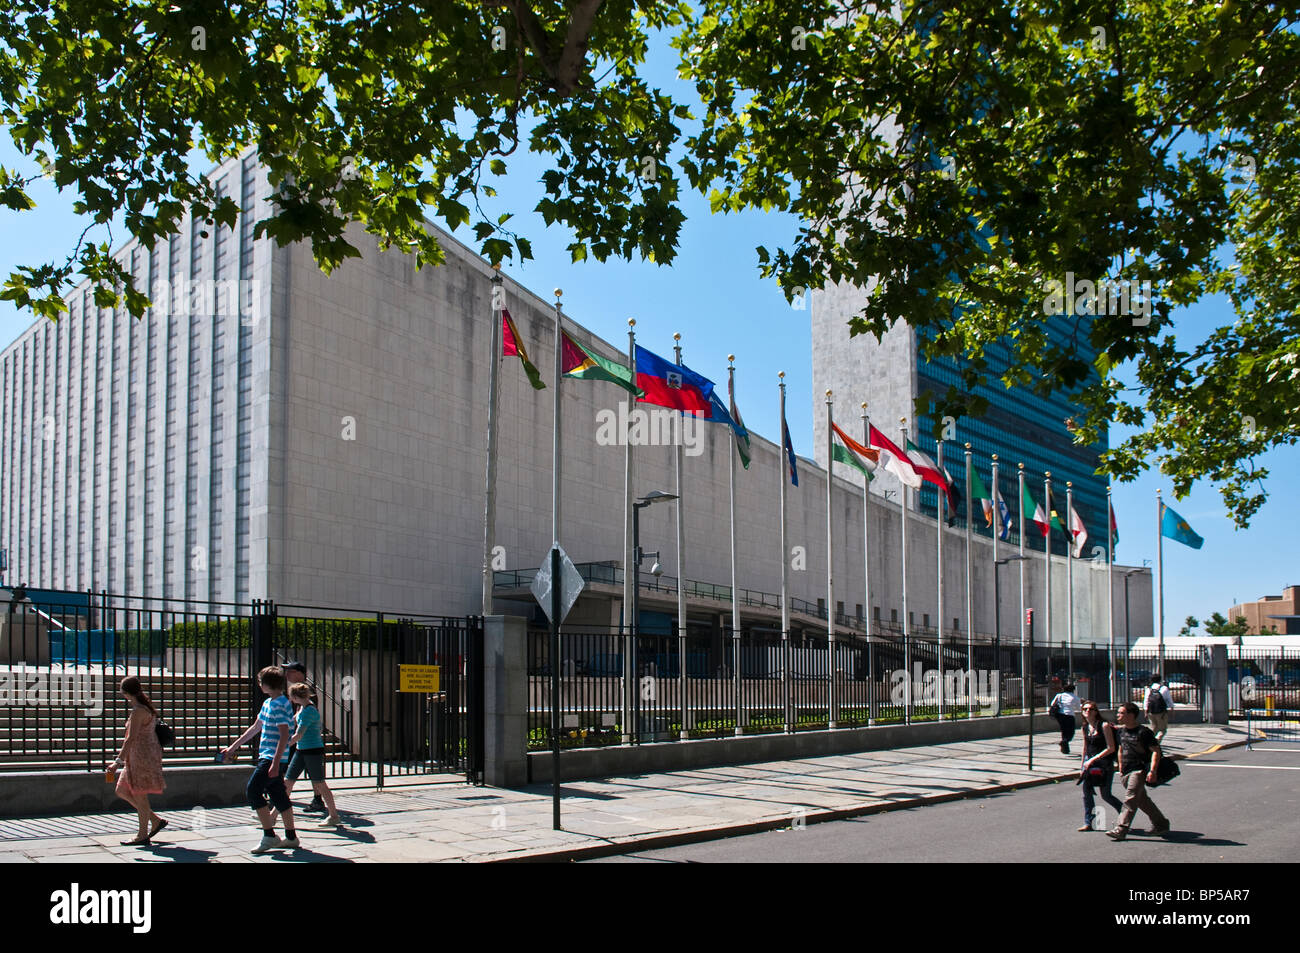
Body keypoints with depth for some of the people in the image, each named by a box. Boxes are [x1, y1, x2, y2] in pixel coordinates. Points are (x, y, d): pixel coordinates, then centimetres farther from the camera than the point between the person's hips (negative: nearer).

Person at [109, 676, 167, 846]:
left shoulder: (138, 711, -18)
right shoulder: (145, 707, 12)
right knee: (121, 791, 14)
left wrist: (119, 760, -22)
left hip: (143, 755, -10)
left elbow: (131, 739, -22)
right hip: (137, 756, 10)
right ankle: (156, 820, 18)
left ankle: (143, 835, 8)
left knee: (139, 795, -1)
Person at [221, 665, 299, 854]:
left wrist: (275, 762, -25)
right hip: (268, 758, 9)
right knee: (278, 795, 11)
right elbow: (255, 727, 25)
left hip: (272, 758, -9)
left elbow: (284, 735, -20)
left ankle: (269, 836, -10)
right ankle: (291, 837, 16)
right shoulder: (267, 703, 15)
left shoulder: (280, 705, -16)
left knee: (252, 790, -12)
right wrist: (232, 748, 29)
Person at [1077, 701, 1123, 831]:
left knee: (1105, 795, -2)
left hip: (1104, 762, -6)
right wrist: (1082, 765, 20)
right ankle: (1087, 823, 8)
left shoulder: (1104, 725, -12)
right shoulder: (1085, 728, 7)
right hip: (1089, 762, 6)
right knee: (1086, 791, 0)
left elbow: (1111, 748, -16)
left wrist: (1093, 759, -18)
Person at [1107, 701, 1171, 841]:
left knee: (1130, 799, -14)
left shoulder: (1144, 732, -11)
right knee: (1142, 799, 15)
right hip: (1127, 772, 8)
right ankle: (1161, 824, 29)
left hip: (1139, 770, -8)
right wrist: (1121, 768, 21)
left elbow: (1156, 751, -13)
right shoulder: (1120, 732, 11)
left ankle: (1121, 829, -19)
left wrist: (1152, 771, -21)